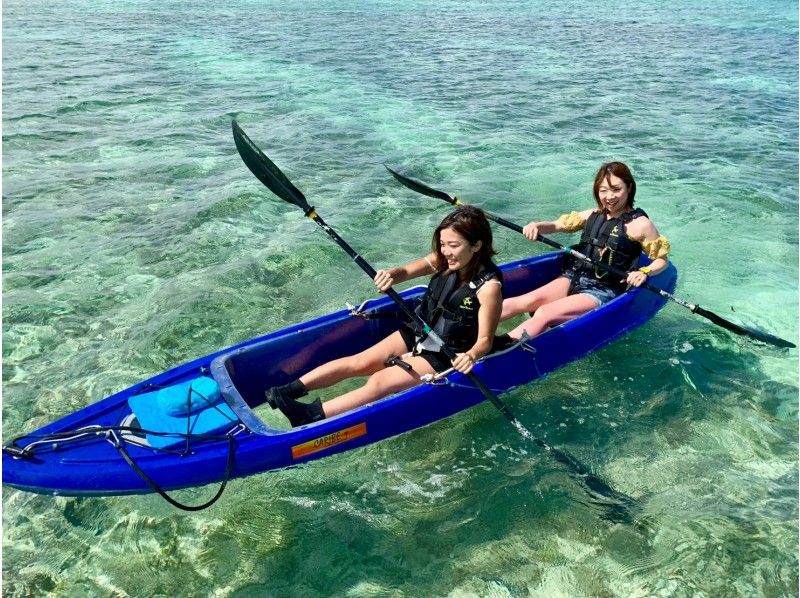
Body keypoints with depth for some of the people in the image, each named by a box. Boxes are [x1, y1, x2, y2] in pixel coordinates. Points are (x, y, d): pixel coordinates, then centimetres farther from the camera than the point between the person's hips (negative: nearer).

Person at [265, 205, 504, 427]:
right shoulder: (444, 260, -6)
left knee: (379, 382, -20)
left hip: (444, 358, -6)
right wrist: (390, 275, -31)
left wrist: (471, 356, -42)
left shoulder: (488, 286, -24)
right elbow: (405, 271, -8)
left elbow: (485, 340, -20)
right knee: (358, 363, -8)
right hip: (416, 334, 7)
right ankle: (290, 389, -13)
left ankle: (308, 416, -28)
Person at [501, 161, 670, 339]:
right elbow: (558, 225, 15)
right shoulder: (593, 215, 10)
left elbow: (662, 260, 2)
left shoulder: (640, 224, -5)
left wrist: (644, 272, -19)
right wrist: (536, 226, -6)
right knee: (529, 301, -21)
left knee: (544, 315, -28)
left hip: (604, 292, -6)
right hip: (574, 278, 6)